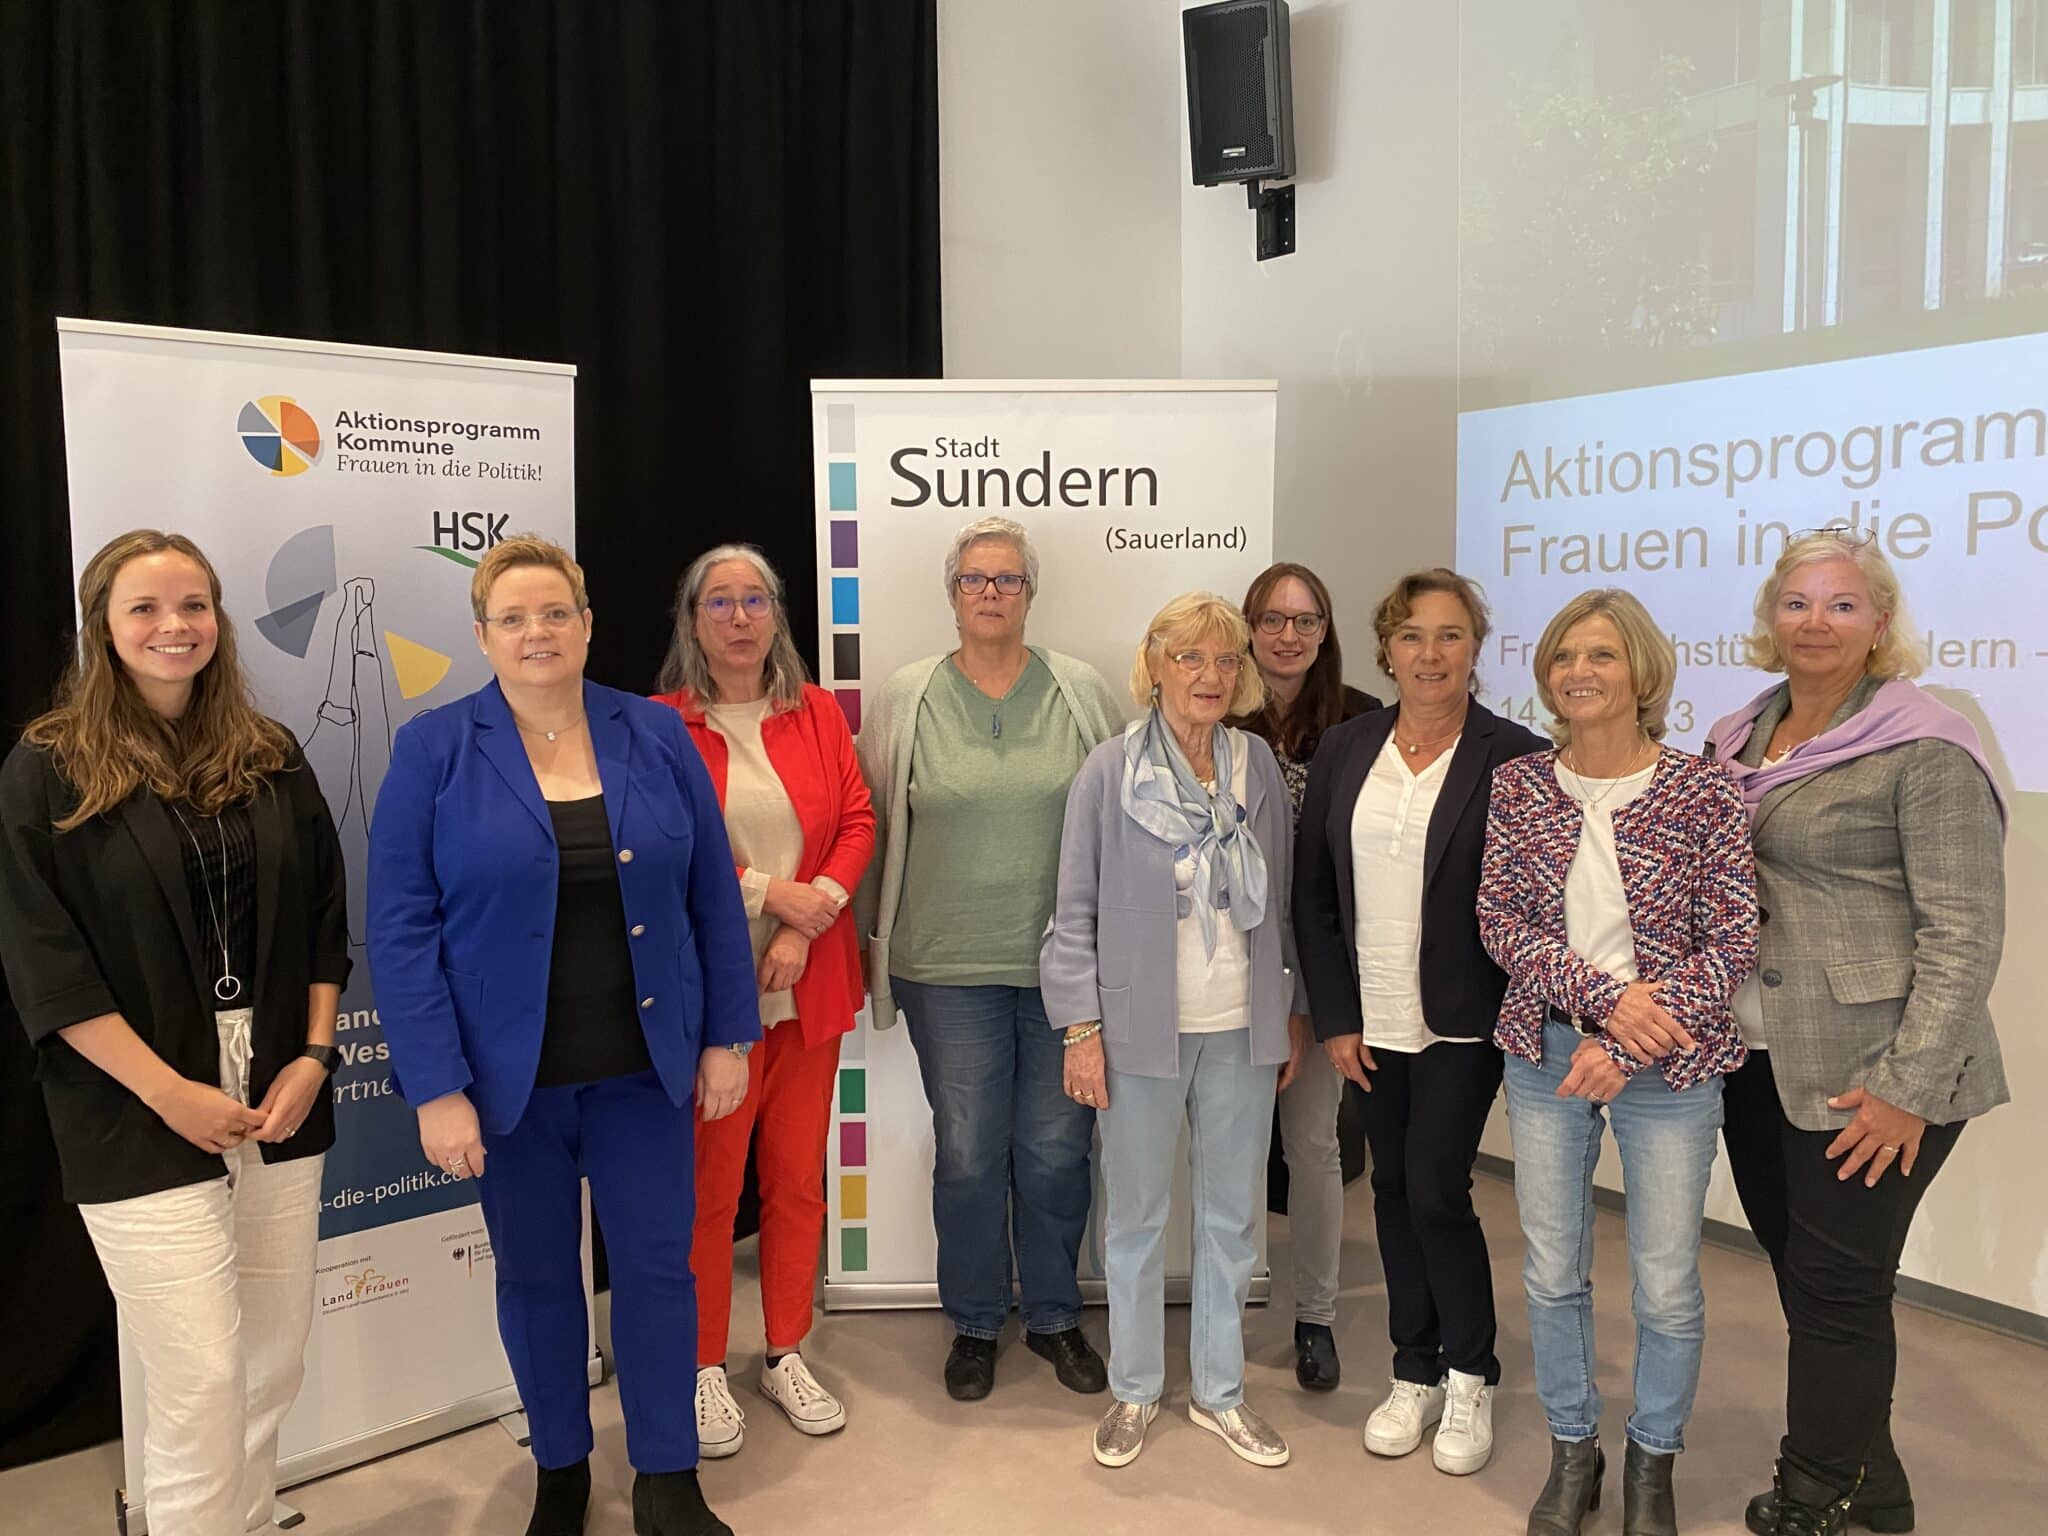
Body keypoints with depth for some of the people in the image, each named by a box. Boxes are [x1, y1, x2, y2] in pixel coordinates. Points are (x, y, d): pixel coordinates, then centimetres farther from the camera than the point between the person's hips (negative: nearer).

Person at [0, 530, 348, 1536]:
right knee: (202, 1392, -3)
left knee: (275, 1373, 12)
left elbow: (326, 919, 10)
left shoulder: (270, 760, 8)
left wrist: (312, 1057, -2)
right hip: (143, 1126, -4)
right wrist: (168, 1092, -13)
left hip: (281, 1110, 4)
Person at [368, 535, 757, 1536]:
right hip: (509, 1073, -1)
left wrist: (727, 1036, 1)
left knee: (657, 1265, 7)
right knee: (534, 1273, 15)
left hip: (643, 1064, 1)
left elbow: (713, 899, 3)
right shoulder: (433, 751, -6)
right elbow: (401, 928, -8)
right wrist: (435, 1086, -13)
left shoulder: (657, 735, 0)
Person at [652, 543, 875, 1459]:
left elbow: (857, 822, 2)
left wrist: (807, 922, -10)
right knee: (708, 1182, 5)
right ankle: (703, 1368, 23)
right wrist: (768, 890, -14)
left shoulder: (818, 713, 7)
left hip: (808, 982, 3)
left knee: (798, 1176, 12)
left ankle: (787, 1356, 28)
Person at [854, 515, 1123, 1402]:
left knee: (1056, 1152, 10)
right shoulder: (905, 700, 2)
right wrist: (871, 937, 9)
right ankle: (974, 1322, 28)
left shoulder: (1082, 694, 2)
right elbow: (872, 826, 7)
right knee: (967, 1155, 7)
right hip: (949, 968, 0)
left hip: (1066, 964, 1)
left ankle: (1054, 1315, 31)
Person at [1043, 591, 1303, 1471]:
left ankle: (1219, 1391, 30)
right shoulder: (1110, 771, -7)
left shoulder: (1259, 768, 2)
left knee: (1234, 1217, 13)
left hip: (1242, 1032, 3)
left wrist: (1290, 1012, 10)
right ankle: (1134, 1391, 28)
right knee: (1136, 1218, 10)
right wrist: (1081, 1028, -8)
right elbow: (1076, 910, -5)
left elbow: (1278, 900, 9)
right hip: (1142, 1029, -3)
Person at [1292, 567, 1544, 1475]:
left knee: (1436, 1191, -3)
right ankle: (1415, 1374, 29)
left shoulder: (1514, 759, -8)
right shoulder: (1344, 752, 3)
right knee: (1393, 1191, 12)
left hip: (1463, 1023, -4)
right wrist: (1335, 1018, 0)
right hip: (1372, 1022, 4)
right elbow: (1313, 895, 4)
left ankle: (1471, 1380, 20)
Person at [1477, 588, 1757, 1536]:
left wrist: (1624, 1048, -15)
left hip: (1668, 1063, -2)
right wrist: (1603, 995, -18)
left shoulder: (1703, 791, -7)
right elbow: (1498, 922, -3)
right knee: (1552, 1272, 12)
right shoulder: (1517, 787, 0)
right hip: (1545, 1053, 2)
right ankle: (1573, 1453, 33)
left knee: (1667, 1286, 7)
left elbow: (1735, 940, -9)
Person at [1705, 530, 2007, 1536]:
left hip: (1864, 1075, -7)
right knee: (1799, 1274, 16)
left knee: (1835, 1289, 3)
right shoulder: (1738, 740, 10)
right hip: (1757, 1062, 7)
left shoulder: (1925, 750, -10)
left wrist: (1908, 1087, -17)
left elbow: (1965, 931, -13)